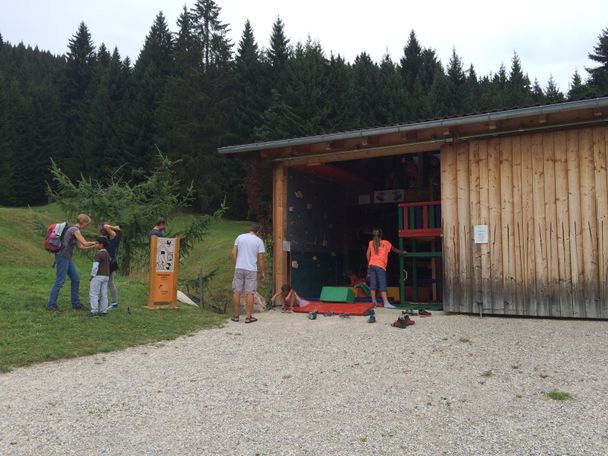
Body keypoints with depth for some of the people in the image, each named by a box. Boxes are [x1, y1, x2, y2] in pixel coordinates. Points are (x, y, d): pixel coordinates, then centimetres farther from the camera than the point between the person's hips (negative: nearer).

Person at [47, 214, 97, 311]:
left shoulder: (75, 230, 15)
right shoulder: (75, 229, -15)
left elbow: (80, 246, 16)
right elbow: (84, 243, -19)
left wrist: (93, 246, 12)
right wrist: (95, 243, -2)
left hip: (67, 258, 10)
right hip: (62, 257, -10)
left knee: (75, 280, 10)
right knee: (60, 281, -6)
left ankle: (75, 303, 16)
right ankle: (51, 305, 2)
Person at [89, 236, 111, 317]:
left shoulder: (99, 254, -14)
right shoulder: (107, 253, 13)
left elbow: (95, 267, -17)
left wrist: (91, 277, -11)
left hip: (98, 276, -8)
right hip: (106, 276, 8)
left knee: (93, 294, -2)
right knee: (104, 294, 8)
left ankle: (94, 311, -6)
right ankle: (103, 311, 10)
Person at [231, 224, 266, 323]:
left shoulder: (240, 237, 5)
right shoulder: (259, 241, -3)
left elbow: (233, 253, 4)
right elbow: (261, 258, -4)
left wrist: (236, 264, 14)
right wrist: (263, 272, 4)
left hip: (239, 268, 3)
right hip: (251, 270, -2)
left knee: (237, 292, 10)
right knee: (250, 293, 3)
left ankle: (236, 315, 16)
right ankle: (249, 317, 5)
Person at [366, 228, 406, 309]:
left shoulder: (371, 243, 11)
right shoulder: (386, 243, 6)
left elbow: (368, 254, 7)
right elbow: (394, 249, 19)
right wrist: (402, 252, 34)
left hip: (372, 265, 3)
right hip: (380, 266, -3)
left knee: (373, 284, 5)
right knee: (383, 285, -8)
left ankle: (374, 302, 4)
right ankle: (386, 303, -17)